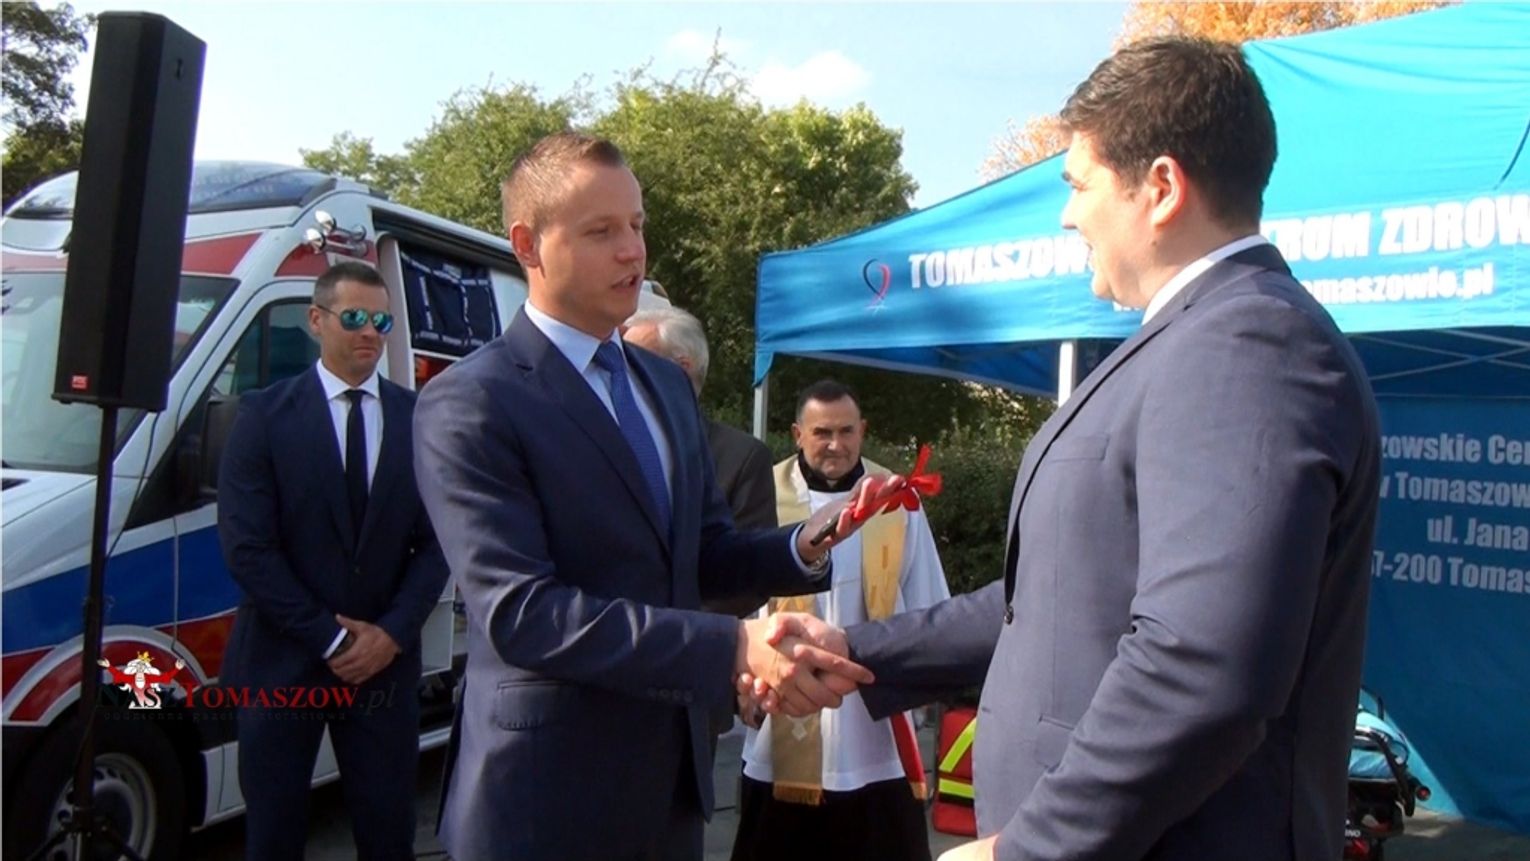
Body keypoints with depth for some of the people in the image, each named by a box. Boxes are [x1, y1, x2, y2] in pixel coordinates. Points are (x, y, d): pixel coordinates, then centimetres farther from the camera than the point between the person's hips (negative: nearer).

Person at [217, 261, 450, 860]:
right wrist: (330, 638, -12)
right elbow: (247, 549, -9)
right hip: (283, 663, -1)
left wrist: (391, 632, -10)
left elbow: (436, 542, 3)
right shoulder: (265, 415, -3)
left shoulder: (418, 418, 4)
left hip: (385, 663, 2)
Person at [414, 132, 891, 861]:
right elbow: (519, 613, -23)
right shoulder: (469, 405, -15)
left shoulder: (666, 383, 10)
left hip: (673, 771, 7)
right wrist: (733, 646, -30)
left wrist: (805, 546, -7)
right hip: (550, 790, -7)